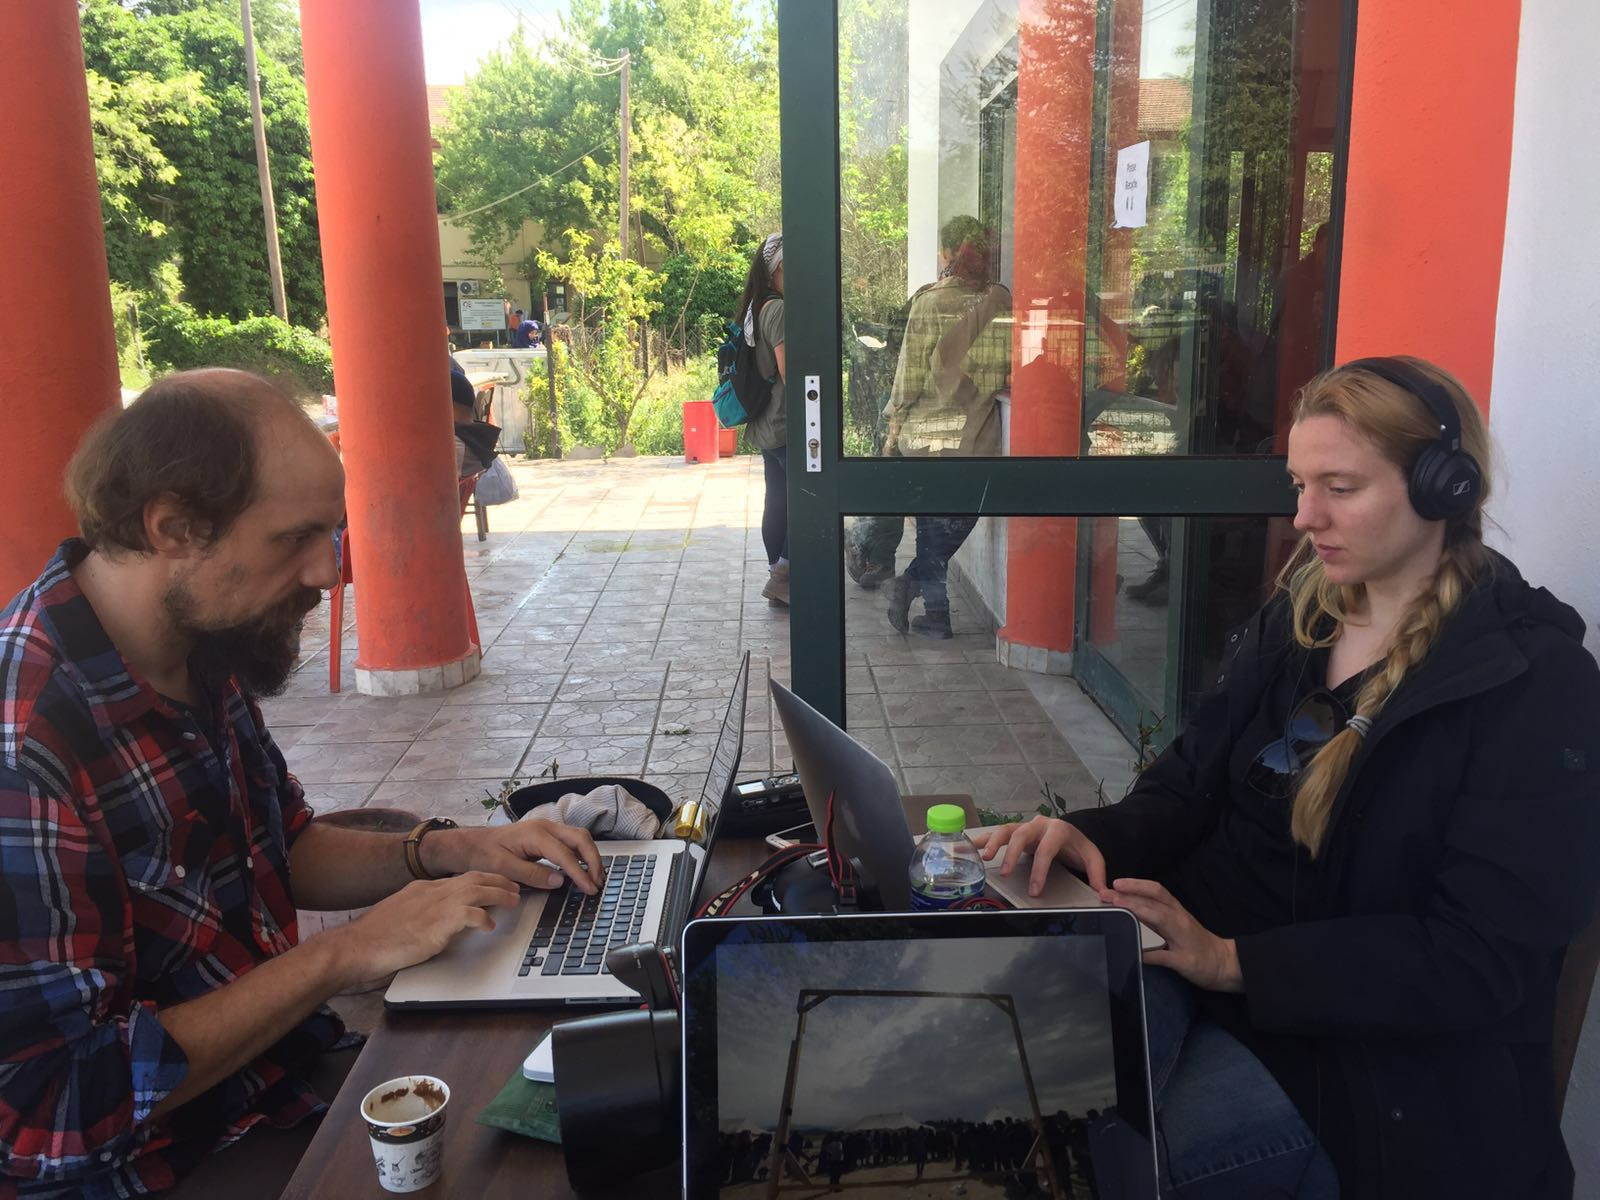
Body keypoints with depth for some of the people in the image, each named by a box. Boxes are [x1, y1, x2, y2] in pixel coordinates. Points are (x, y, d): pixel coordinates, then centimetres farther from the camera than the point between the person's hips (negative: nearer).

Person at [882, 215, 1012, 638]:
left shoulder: (931, 303, -8)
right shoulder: (1002, 302, 1)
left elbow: (911, 373, -7)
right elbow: (1011, 369, 3)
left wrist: (895, 426, 1)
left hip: (929, 431, -2)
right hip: (981, 433, 2)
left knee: (933, 520, 9)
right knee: (964, 514, 14)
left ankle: (937, 613, 9)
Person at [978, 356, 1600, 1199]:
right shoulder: (1295, 619, 7)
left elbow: (1482, 958, -15)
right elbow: (1191, 786, 6)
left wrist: (1236, 961, -23)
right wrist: (1095, 837, -17)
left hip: (1389, 1063, -4)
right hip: (1203, 952, 4)